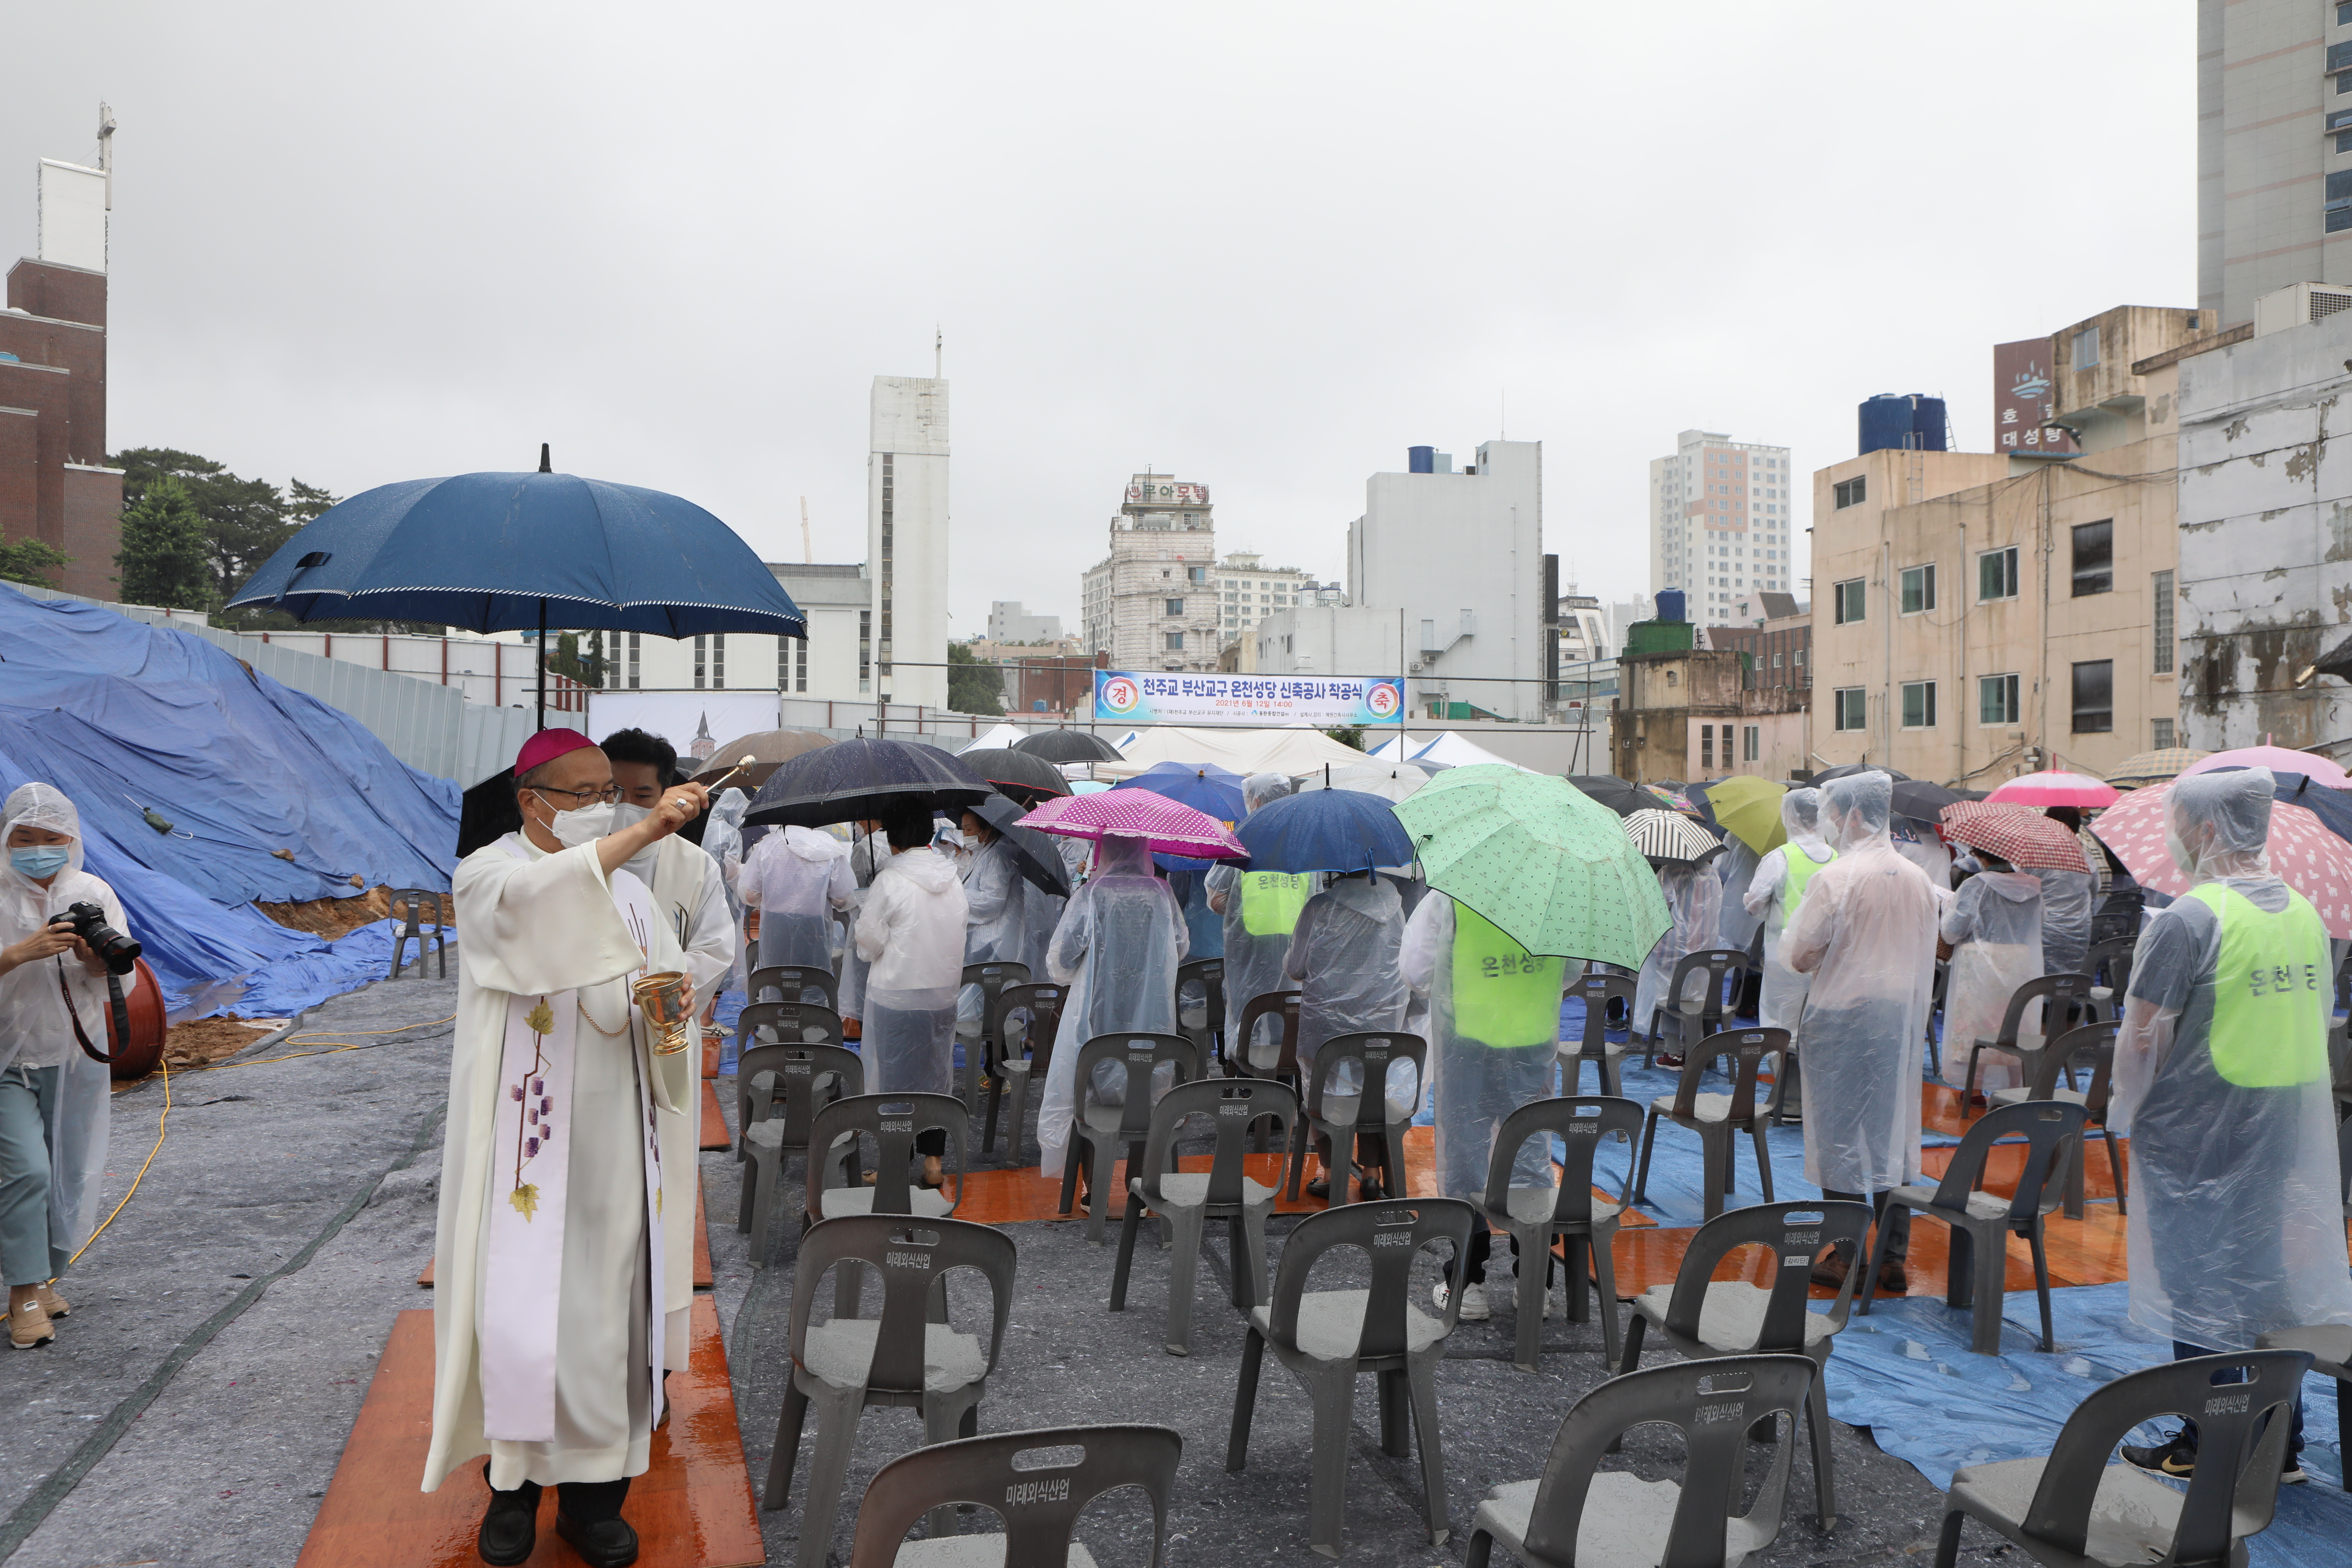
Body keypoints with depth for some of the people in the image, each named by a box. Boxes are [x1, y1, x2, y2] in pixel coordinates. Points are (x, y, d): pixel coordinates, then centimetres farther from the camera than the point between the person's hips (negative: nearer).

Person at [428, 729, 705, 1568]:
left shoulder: (630, 889, 12)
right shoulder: (489, 874, -3)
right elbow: (538, 896, -28)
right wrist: (647, 830, -39)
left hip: (612, 1132, 4)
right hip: (525, 1133, -3)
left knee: (606, 1298, 5)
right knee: (518, 1301, 0)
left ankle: (593, 1486, 17)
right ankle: (514, 1479, 19)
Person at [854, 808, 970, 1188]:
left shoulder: (890, 881, -16)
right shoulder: (953, 879, 2)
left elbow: (869, 942, -10)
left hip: (896, 996, -5)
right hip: (943, 992, 5)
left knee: (895, 1077, 6)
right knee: (936, 1072, 14)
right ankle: (933, 1160, 19)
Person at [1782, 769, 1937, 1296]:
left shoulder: (1834, 878, -16)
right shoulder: (1917, 879, 6)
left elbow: (1800, 956, -14)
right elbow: (1928, 956, 14)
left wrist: (1791, 939, 5)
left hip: (1842, 1020, -6)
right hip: (1901, 1020, 6)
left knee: (1841, 1135, 2)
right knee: (1895, 1132, 12)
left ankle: (1849, 1260, 8)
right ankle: (1894, 1260, 18)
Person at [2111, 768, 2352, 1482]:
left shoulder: (2189, 918, -18)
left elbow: (2143, 1036, -18)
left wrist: (2125, 1109, -3)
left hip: (2196, 1135, -7)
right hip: (2287, 1129, 7)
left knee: (2199, 1288, 3)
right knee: (2269, 1275, 16)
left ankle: (2203, 1448, 13)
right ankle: (2282, 1443, 24)